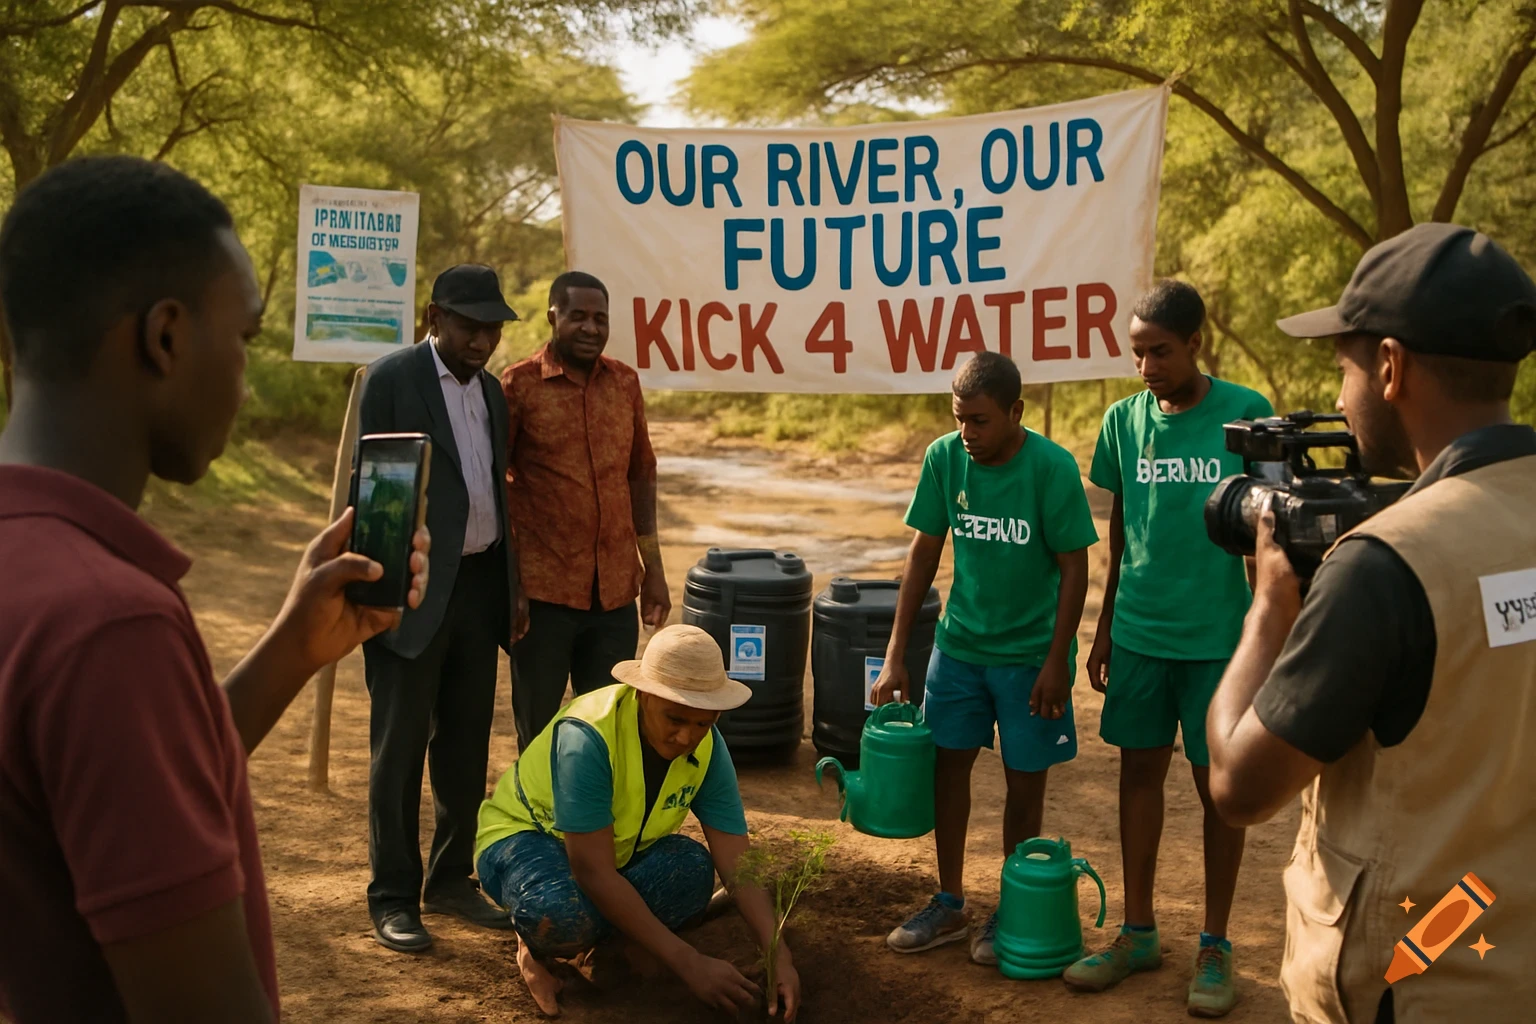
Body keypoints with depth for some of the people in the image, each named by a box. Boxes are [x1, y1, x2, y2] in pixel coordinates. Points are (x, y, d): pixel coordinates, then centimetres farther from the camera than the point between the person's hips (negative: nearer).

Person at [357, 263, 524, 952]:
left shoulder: (491, 390, 14)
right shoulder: (391, 379, -6)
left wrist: (512, 586, 12)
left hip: (480, 584, 6)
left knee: (467, 745, 13)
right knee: (399, 747, 3)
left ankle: (451, 879, 27)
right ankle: (392, 897, 15)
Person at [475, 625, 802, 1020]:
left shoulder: (708, 749, -17)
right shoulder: (587, 736, -34)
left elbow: (737, 865, -18)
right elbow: (595, 872, -35)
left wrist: (778, 955, -34)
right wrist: (689, 963, -37)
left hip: (619, 850, 5)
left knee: (692, 869, -27)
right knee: (562, 911, -39)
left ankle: (597, 939, 1)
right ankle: (535, 947, -1)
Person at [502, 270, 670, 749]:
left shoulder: (625, 382, 7)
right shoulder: (519, 385, -5)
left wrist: (653, 569, 12)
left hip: (616, 592, 4)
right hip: (544, 594, -3)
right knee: (538, 731, 10)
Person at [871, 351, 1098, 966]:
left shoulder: (1051, 467, -17)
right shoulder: (944, 458, -7)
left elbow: (1074, 568, -11)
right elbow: (924, 553, 0)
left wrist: (1055, 663, -14)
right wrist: (895, 654, -1)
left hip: (1029, 650, -4)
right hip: (960, 640, 4)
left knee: (1024, 780, 6)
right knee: (947, 764, 8)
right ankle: (950, 904, 24)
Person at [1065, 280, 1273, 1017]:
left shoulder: (1246, 414, -8)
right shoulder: (1124, 420, 2)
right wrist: (1105, 629, 13)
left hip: (1218, 635, -3)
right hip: (1139, 631, 3)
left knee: (1217, 784, 7)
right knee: (1140, 770, 11)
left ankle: (1215, 943, 24)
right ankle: (1138, 932, 26)